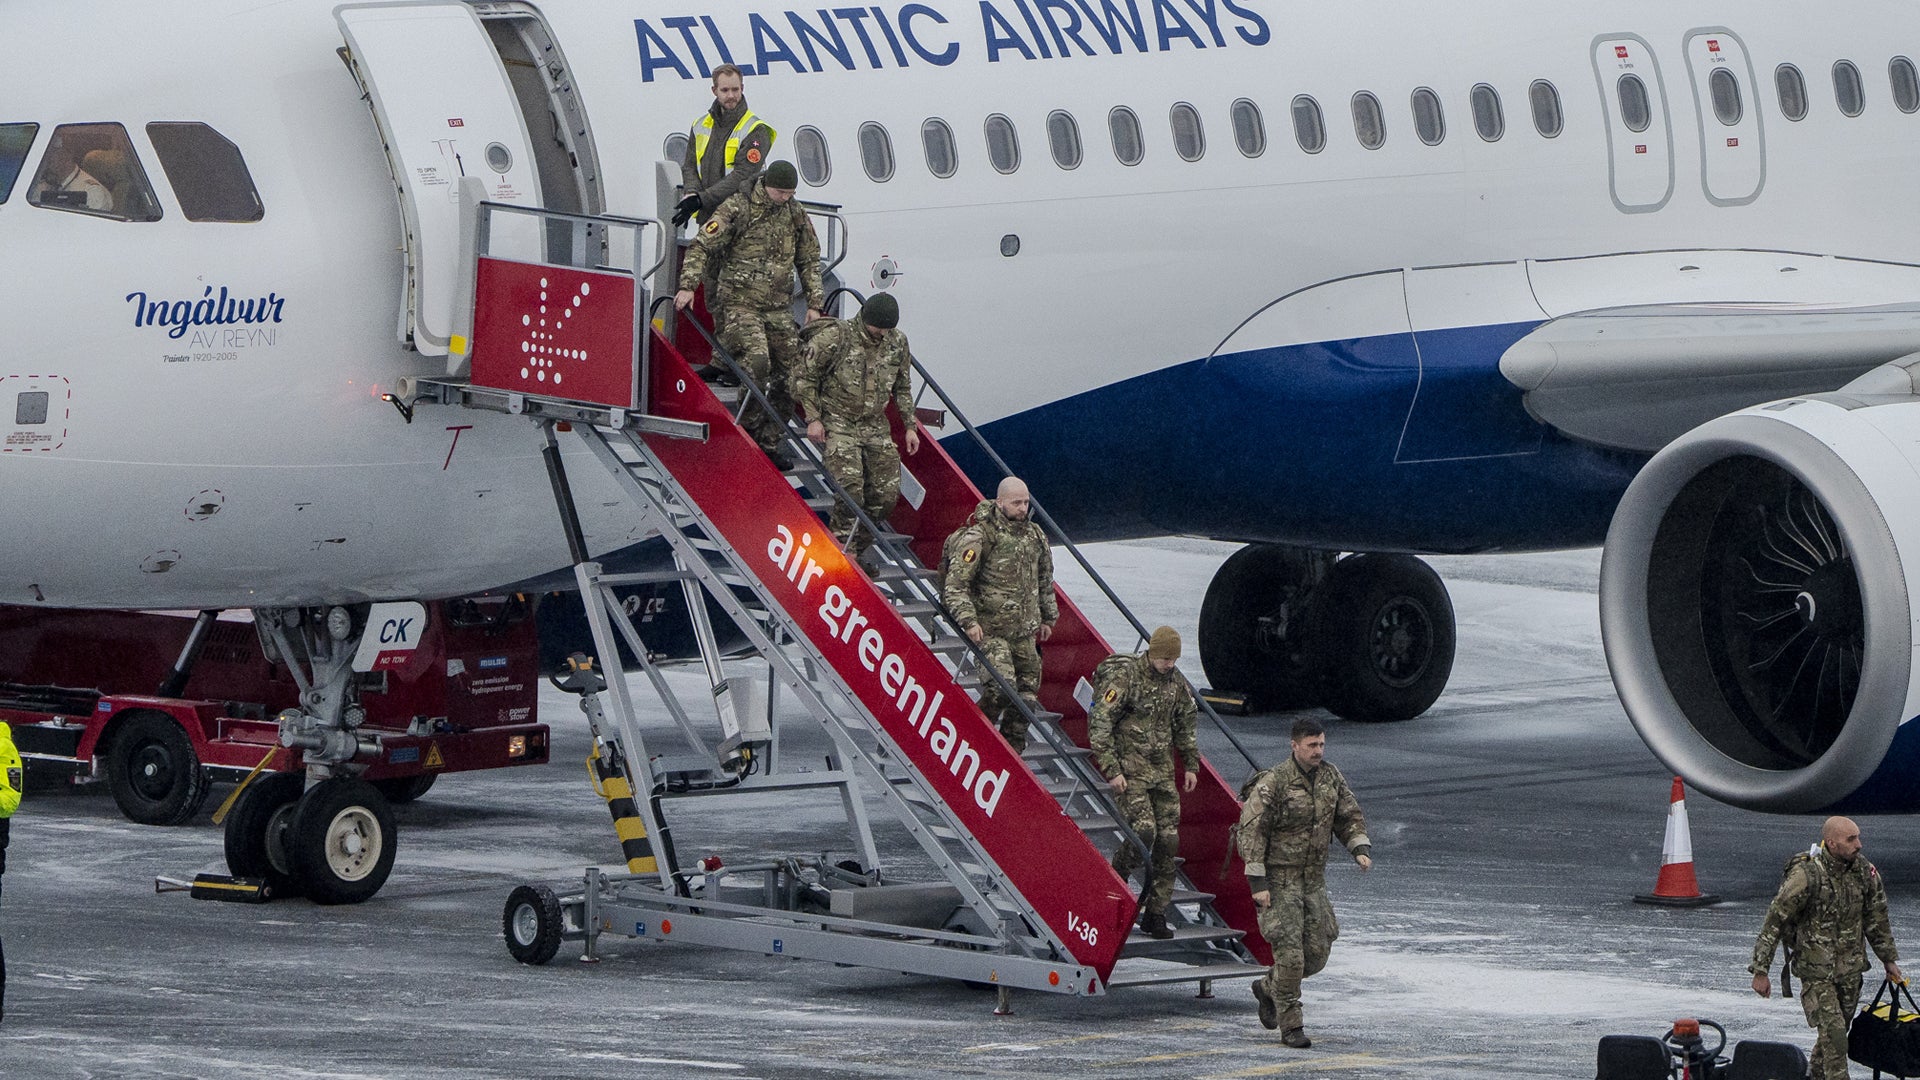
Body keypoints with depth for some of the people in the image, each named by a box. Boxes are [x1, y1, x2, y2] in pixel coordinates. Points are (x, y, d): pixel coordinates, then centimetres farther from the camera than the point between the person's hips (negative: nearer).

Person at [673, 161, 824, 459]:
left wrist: (814, 303, 15)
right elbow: (702, 246, -7)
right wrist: (688, 286, -17)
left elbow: (809, 261, 20)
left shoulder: (796, 215, 9)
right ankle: (749, 427, -12)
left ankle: (770, 443, 9)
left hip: (779, 308, 5)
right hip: (741, 303, -5)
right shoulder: (737, 209, -7)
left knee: (789, 372, -1)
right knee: (756, 361, -27)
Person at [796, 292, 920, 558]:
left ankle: (858, 549, 13)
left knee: (887, 493, -3)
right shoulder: (835, 337, -13)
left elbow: (902, 388, 18)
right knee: (851, 487, -22)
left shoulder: (897, 342, 4)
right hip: (839, 424, -5)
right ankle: (845, 549, -9)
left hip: (876, 426, 5)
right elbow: (806, 376, -4)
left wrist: (910, 426, 15)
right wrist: (813, 418, -9)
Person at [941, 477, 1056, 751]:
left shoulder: (1035, 536, 9)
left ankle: (1012, 750, 19)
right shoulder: (979, 536, -13)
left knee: (1028, 694, 5)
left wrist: (1047, 617, 26)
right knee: (1002, 686, -21)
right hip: (990, 630, -7)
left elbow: (1044, 580, 24)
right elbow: (956, 583, -15)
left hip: (1024, 632, 7)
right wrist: (968, 620, -24)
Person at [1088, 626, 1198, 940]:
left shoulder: (1176, 683, 9)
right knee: (1143, 831, -21)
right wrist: (1111, 770, -18)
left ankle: (1156, 914, 7)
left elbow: (1185, 725, 25)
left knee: (1168, 841, 0)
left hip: (1162, 771, 6)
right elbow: (1099, 724, -14)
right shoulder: (1123, 677, -13)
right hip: (1129, 770, -6)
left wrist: (1191, 765, 20)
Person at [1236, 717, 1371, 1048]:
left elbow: (1349, 816, 13)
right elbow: (1252, 831, -16)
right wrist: (1257, 883, -19)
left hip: (1314, 880, 6)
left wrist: (1361, 850, -6)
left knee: (1317, 952, 7)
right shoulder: (1273, 782, -16)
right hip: (1279, 881, -6)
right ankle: (1290, 1026, -1)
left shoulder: (1330, 776, 3)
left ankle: (1268, 988, 33)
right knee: (1289, 951, -11)